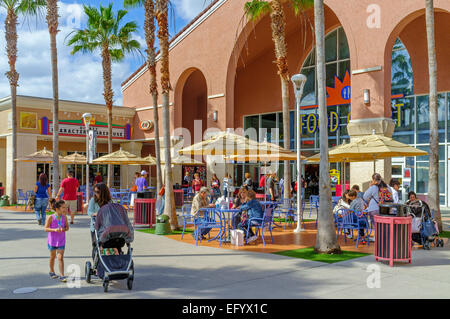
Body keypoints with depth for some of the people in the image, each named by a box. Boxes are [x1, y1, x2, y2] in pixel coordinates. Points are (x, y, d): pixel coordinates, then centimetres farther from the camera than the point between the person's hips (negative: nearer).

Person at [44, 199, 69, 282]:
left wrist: (63, 229, -17)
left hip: (61, 241, 1)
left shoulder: (64, 217, -5)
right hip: (52, 241, -1)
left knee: (60, 257, -7)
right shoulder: (50, 217, -14)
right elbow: (46, 228, -12)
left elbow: (67, 227, 5)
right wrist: (54, 230, -28)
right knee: (53, 256, 17)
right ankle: (52, 272, 39)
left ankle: (62, 276, -6)